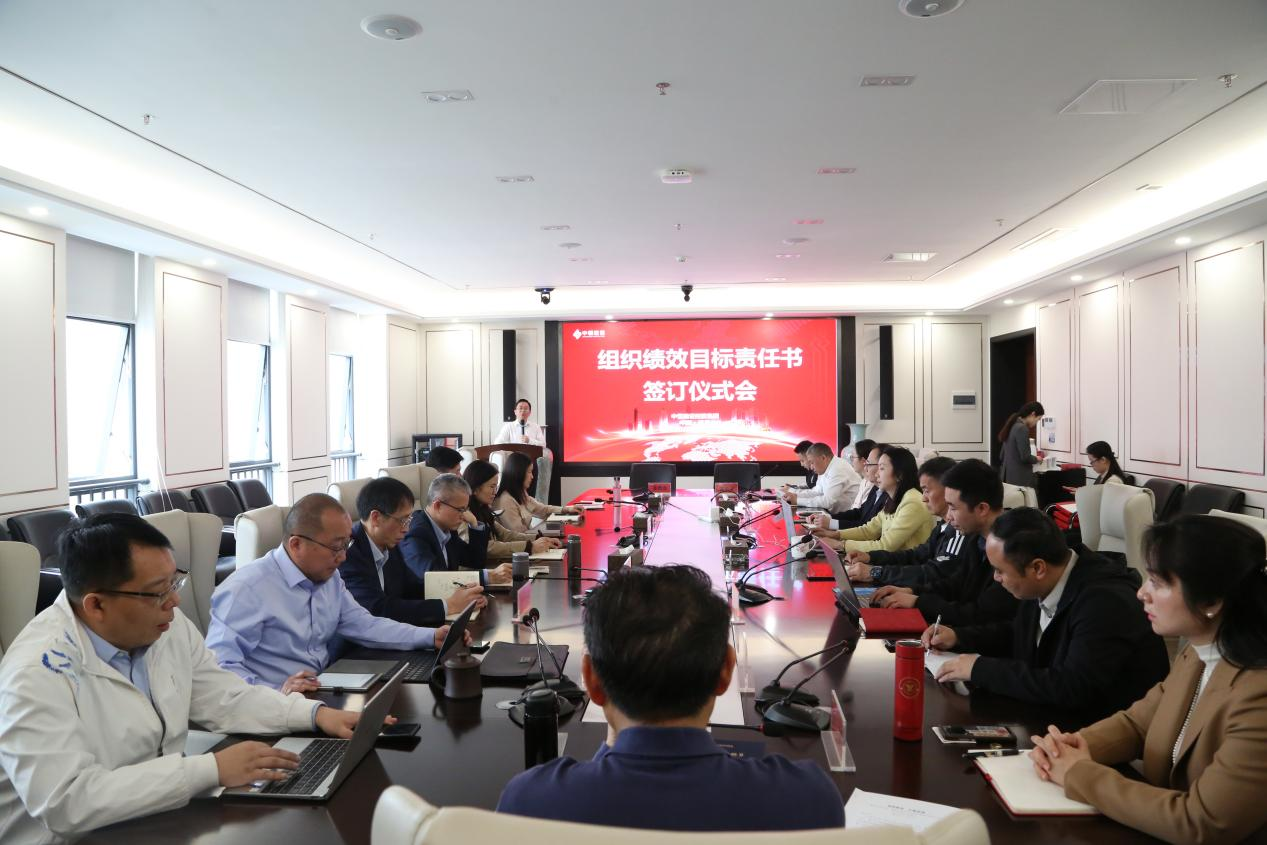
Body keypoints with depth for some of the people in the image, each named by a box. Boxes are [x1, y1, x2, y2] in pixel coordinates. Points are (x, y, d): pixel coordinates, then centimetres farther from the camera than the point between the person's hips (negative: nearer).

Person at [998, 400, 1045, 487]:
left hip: (1008, 476, 9)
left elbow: (1001, 456, 18)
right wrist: (1036, 459, 0)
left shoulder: (1013, 426, 14)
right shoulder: (1022, 429, -14)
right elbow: (1025, 457, -18)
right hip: (1020, 477, -9)